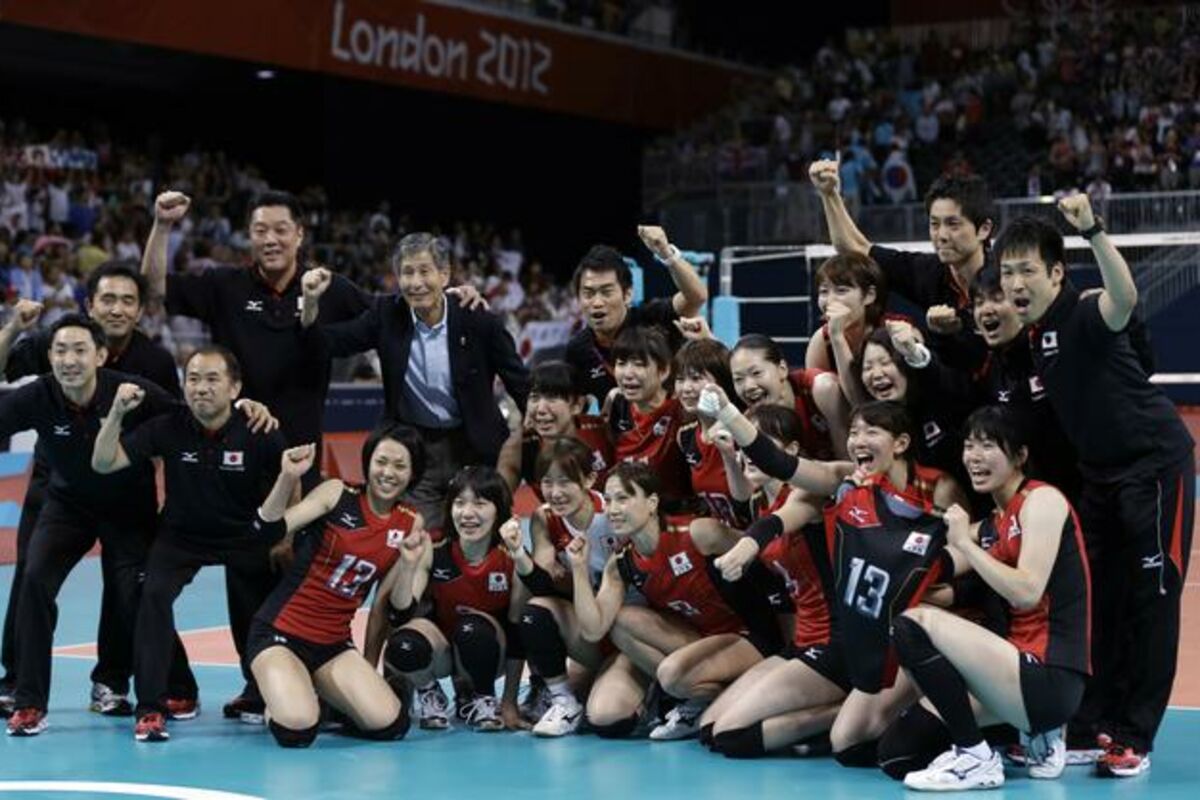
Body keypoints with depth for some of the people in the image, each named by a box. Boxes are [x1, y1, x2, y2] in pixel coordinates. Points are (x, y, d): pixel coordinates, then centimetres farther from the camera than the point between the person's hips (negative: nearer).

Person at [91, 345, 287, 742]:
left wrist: (284, 540, -1)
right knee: (154, 594, -26)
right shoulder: (168, 428, -17)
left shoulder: (260, 435, -19)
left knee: (256, 619, 2)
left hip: (244, 537, 0)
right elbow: (103, 463, -19)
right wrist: (116, 413, -33)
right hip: (181, 535, 0)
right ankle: (150, 709, -21)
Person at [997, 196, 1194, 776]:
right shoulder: (1028, 335, 1)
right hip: (1101, 469, 8)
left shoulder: (1082, 317, -22)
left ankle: (1135, 738, 0)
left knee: (1151, 598, -4)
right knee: (1101, 598, 11)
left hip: (1155, 461, -8)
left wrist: (1092, 231, -56)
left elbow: (1125, 298, -45)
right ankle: (1094, 723, 18)